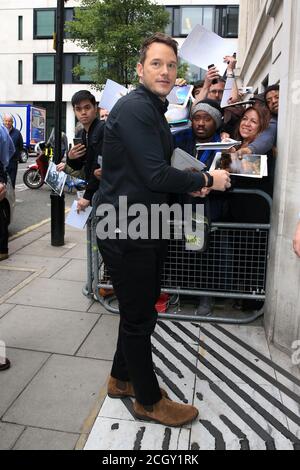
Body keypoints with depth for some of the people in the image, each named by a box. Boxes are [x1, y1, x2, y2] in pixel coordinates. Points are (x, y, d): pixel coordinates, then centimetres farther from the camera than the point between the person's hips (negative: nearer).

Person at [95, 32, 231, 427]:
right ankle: (149, 401, 25)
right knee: (139, 317, 4)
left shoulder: (154, 109, 16)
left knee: (139, 309, 20)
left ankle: (122, 379, 40)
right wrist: (206, 180, -10)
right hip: (125, 231, -10)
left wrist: (188, 184, 6)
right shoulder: (134, 107, -17)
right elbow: (156, 175, -23)